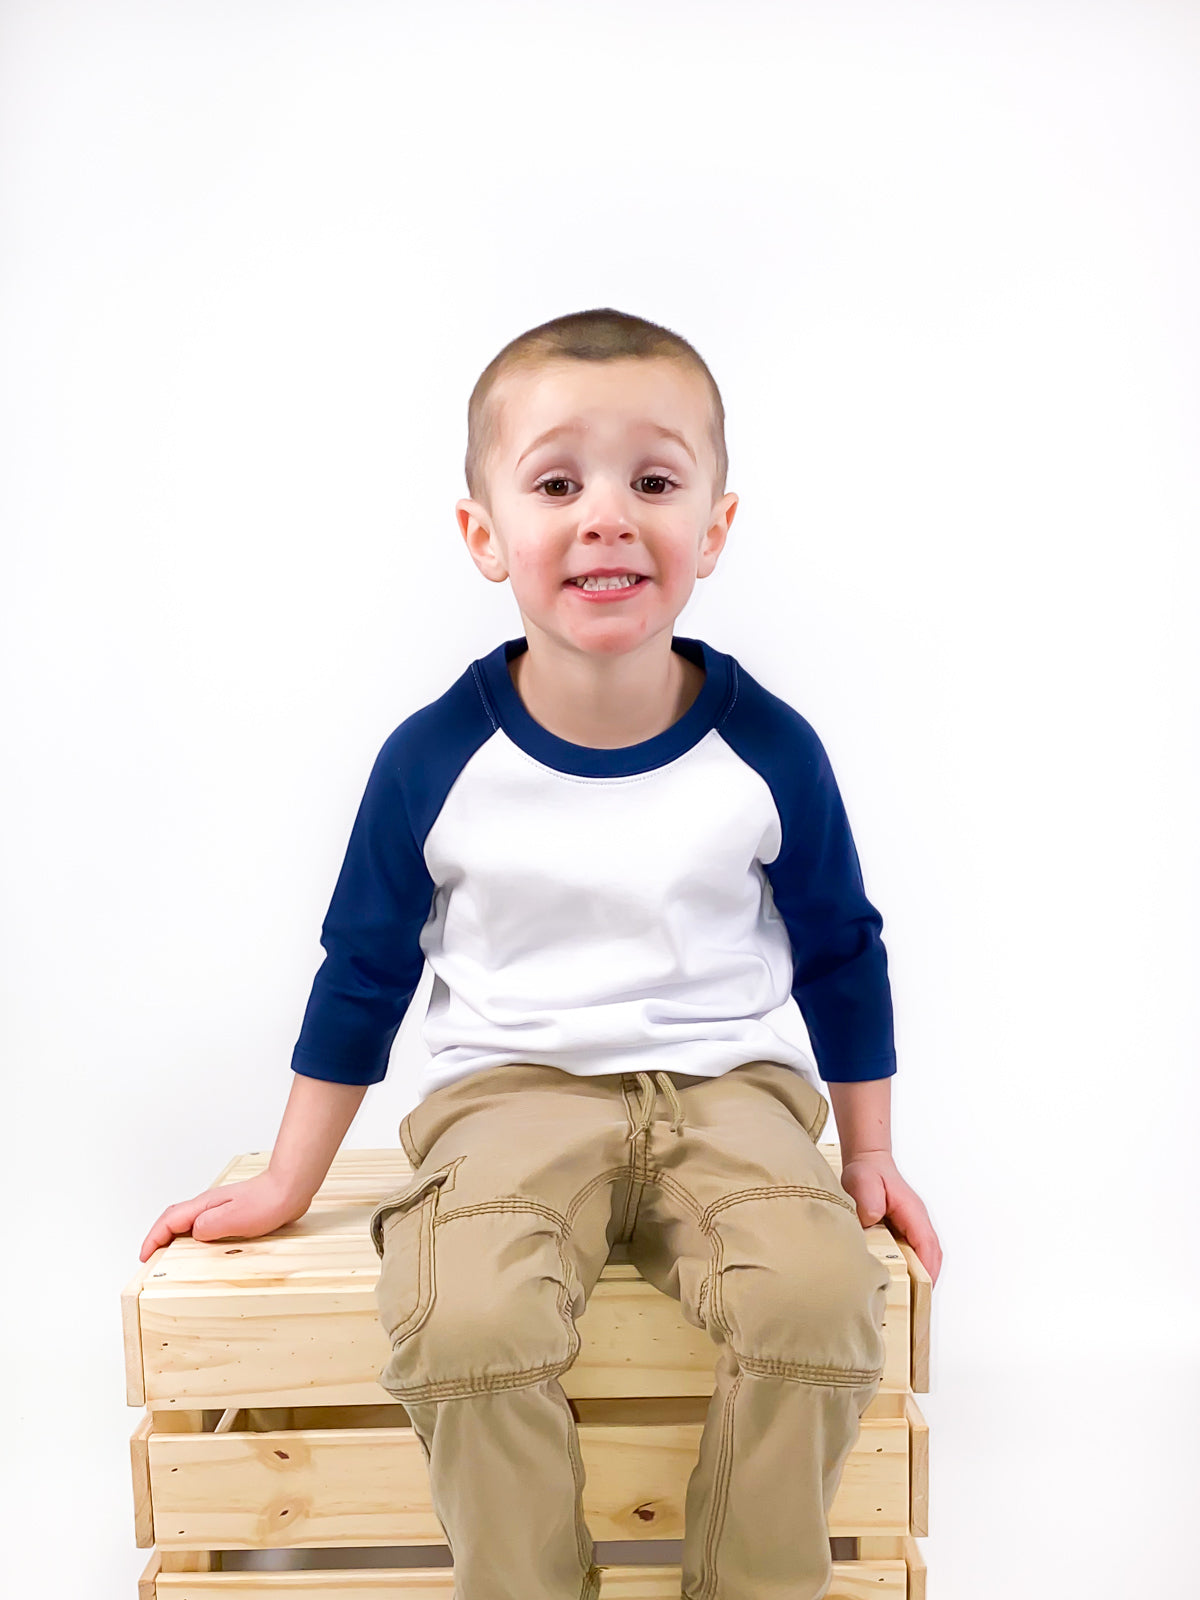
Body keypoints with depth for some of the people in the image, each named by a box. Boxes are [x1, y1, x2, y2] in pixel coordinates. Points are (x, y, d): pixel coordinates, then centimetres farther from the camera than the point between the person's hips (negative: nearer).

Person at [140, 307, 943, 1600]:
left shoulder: (769, 751, -4)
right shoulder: (435, 759, -6)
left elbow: (840, 955, 10)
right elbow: (363, 970, 6)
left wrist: (868, 1156, 14)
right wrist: (287, 1185, 11)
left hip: (727, 1089, 1)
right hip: (509, 1092, 0)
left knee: (816, 1294, -25)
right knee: (465, 1318, -28)